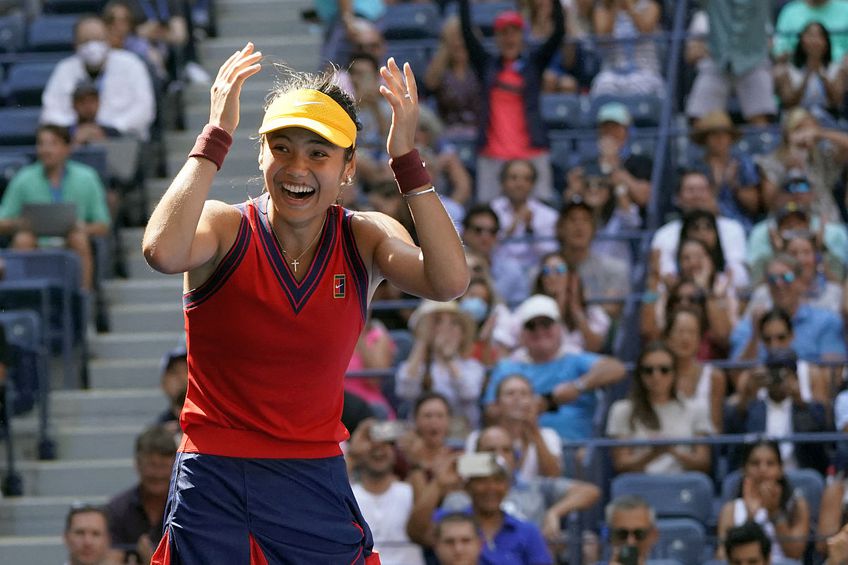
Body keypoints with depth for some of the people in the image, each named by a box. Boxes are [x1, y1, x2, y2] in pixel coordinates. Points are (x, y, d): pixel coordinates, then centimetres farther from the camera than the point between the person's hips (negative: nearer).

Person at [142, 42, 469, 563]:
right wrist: (217, 135, -27)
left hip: (317, 480, 2)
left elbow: (450, 282, -20)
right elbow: (164, 252, -32)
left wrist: (406, 158, -22)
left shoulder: (365, 240, -1)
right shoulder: (226, 228, -8)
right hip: (213, 481, -2)